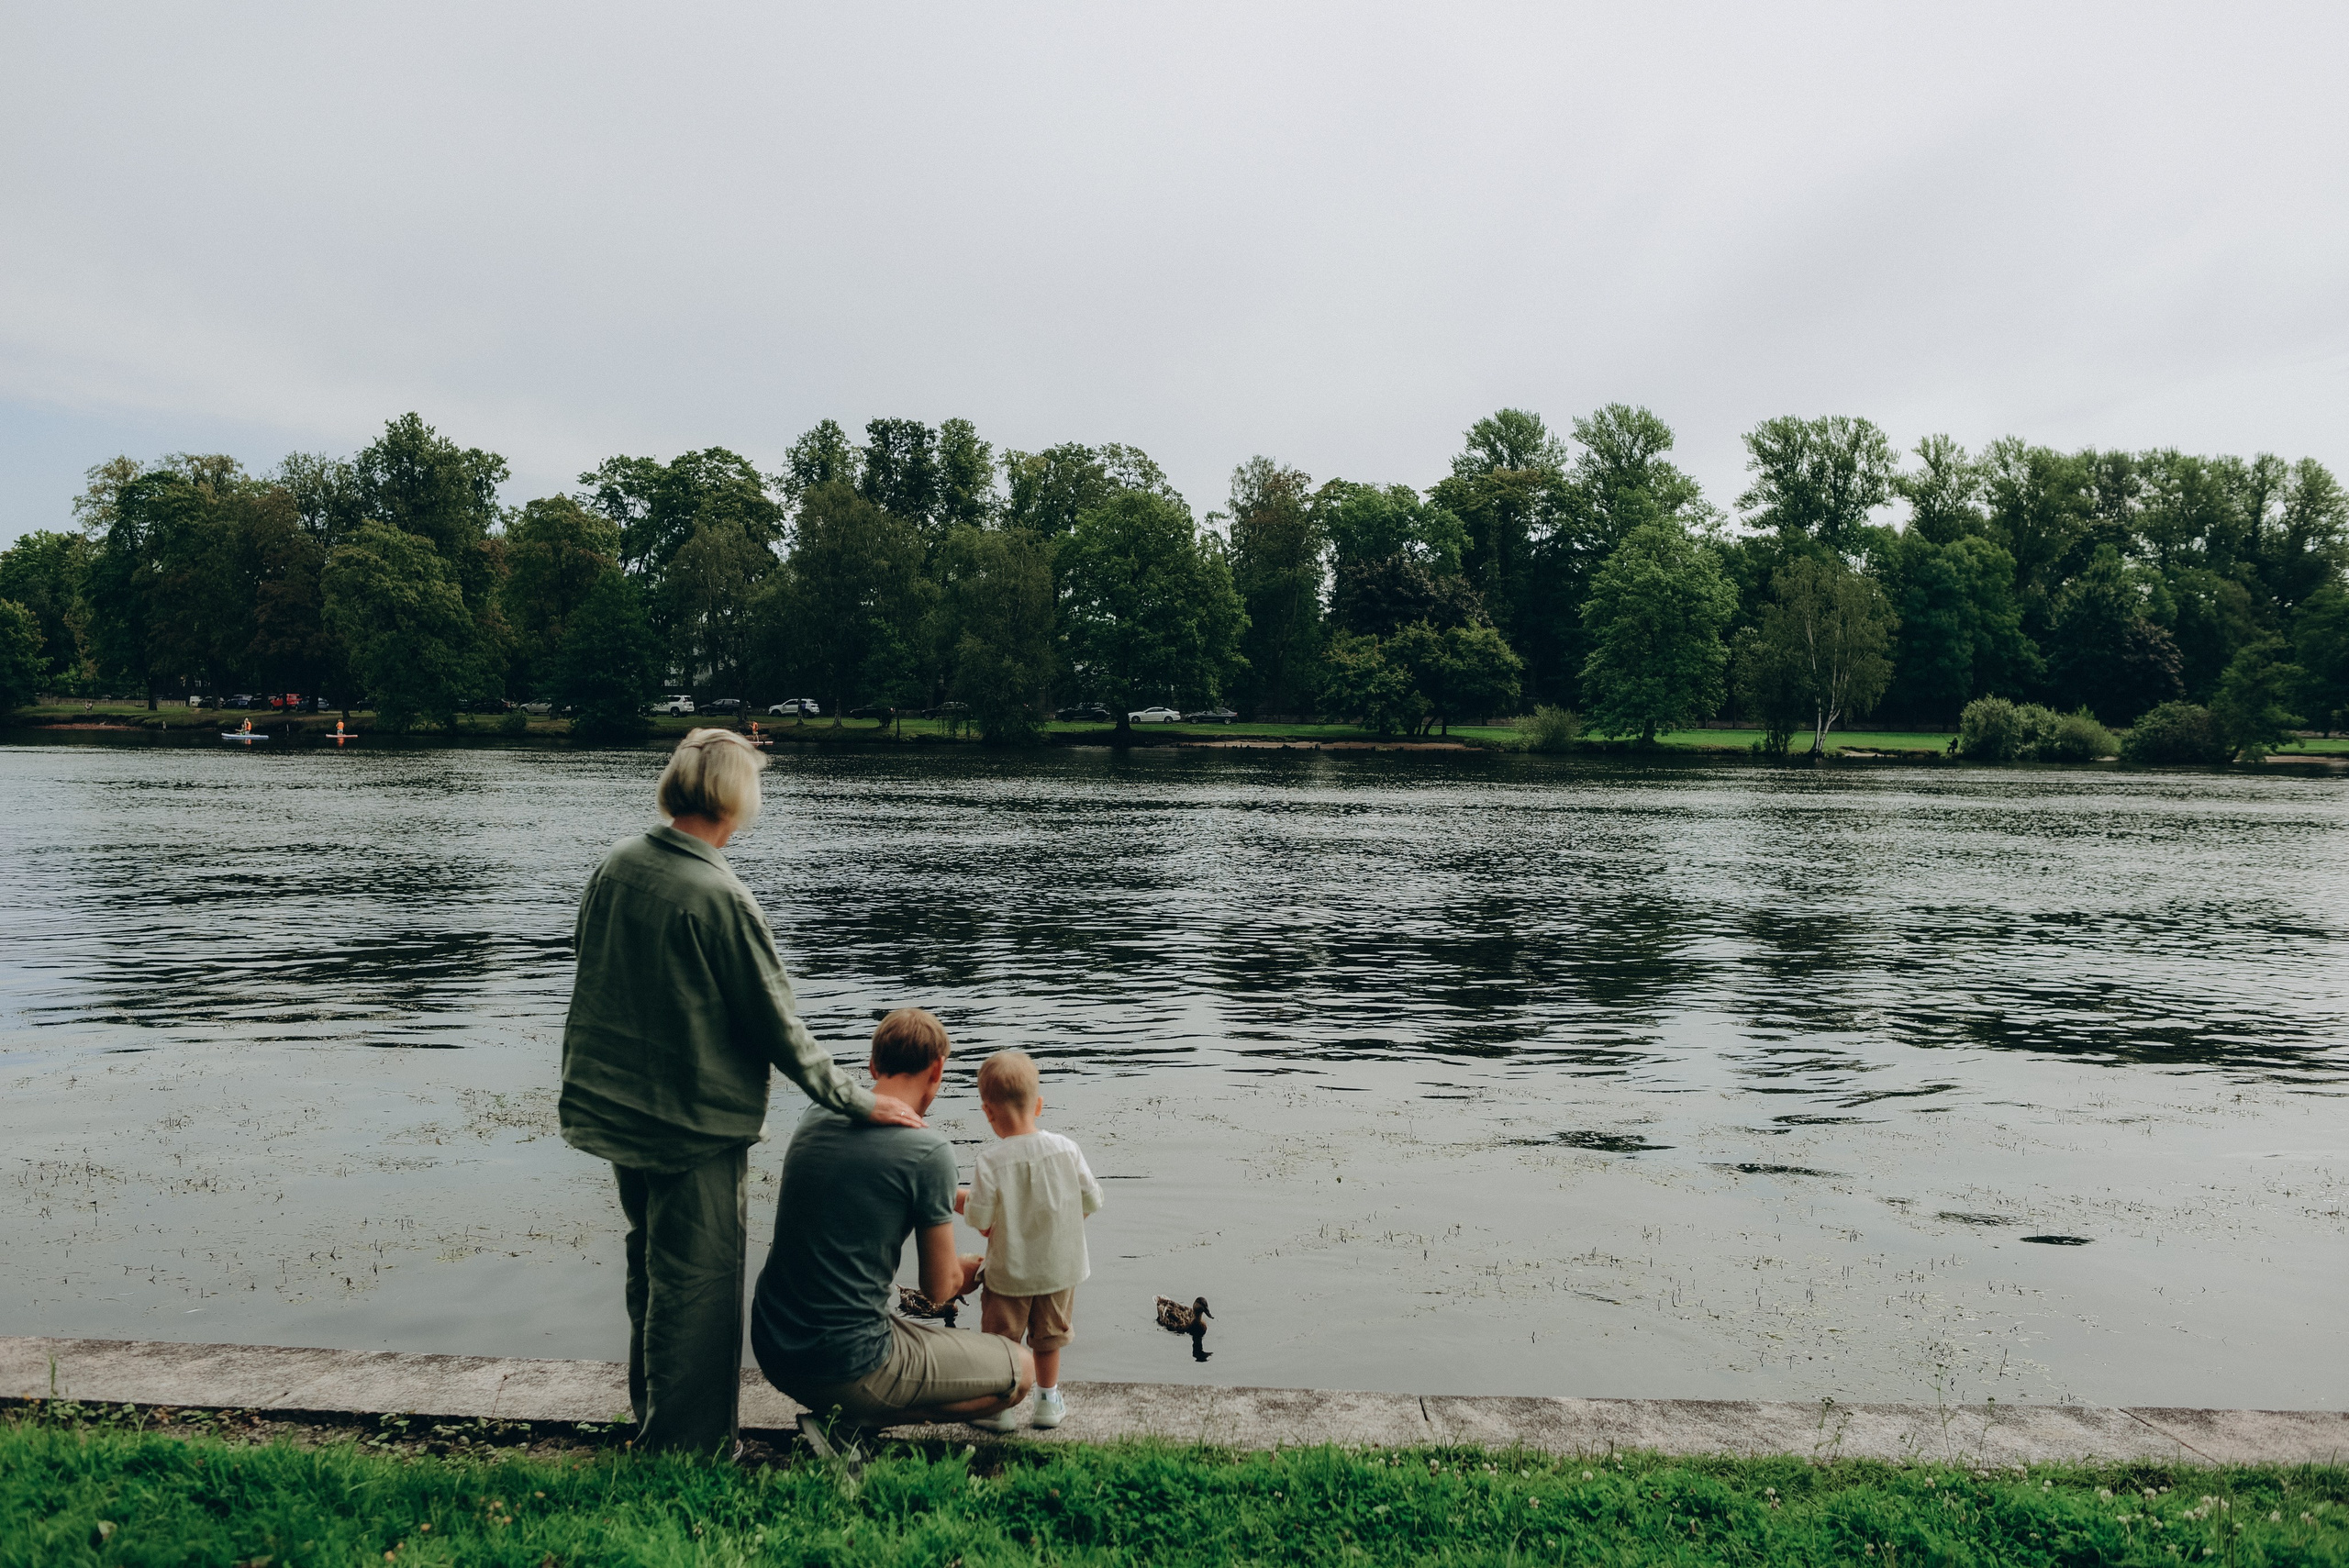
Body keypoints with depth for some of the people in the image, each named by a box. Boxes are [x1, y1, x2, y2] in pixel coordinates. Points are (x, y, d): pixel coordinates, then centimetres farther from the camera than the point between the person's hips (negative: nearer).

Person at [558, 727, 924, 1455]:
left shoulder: (616, 863, -2)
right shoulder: (721, 897, -23)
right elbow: (777, 1025, -18)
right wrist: (854, 1101, -7)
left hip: (616, 1108, 8)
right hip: (695, 1122, -8)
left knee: (650, 1262, 24)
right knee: (697, 1282, 6)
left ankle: (649, 1410, 40)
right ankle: (689, 1448, 18)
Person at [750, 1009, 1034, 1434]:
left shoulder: (813, 1121, 4)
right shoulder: (929, 1152, -15)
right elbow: (939, 1288, -6)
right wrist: (968, 1270, 19)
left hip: (771, 1350, 8)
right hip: (844, 1366, -7)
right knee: (1022, 1370, 7)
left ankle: (837, 1411, 15)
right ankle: (856, 1418, -3)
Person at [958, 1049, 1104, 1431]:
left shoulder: (991, 1160, -22)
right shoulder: (1066, 1149, -13)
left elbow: (980, 1218, -17)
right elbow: (1093, 1201, -4)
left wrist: (963, 1202, 4)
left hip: (1009, 1271, -3)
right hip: (1059, 1267, 3)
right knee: (1049, 1334, 23)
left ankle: (1001, 1408, 25)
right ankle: (1049, 1402, 34)